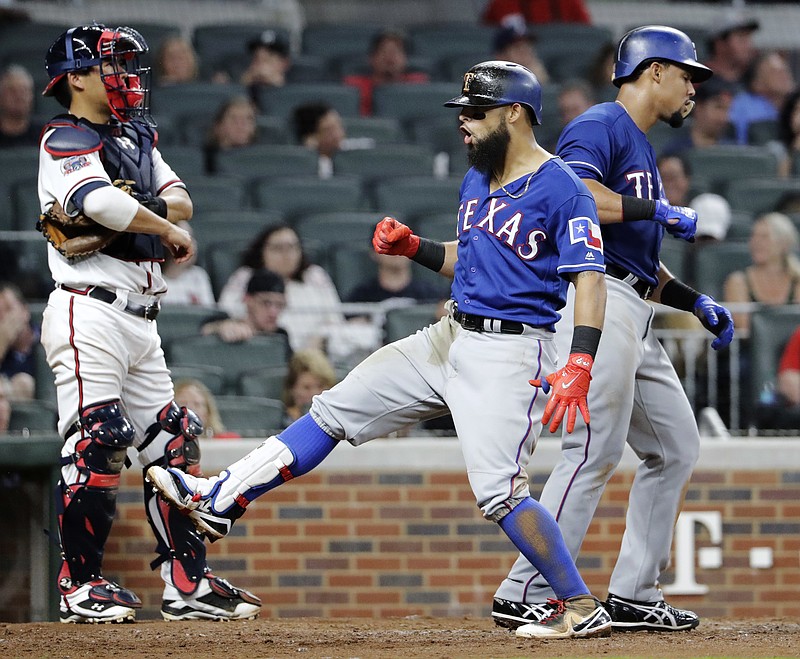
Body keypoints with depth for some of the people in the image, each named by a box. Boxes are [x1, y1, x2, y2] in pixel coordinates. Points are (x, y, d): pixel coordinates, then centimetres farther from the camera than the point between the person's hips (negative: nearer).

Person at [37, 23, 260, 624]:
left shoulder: (136, 138, 21)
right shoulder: (66, 140, -8)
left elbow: (180, 198, 13)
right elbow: (99, 200, -26)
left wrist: (156, 207, -10)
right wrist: (169, 232, -13)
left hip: (140, 323, 9)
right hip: (89, 312, -9)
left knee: (173, 442, 7)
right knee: (96, 444, -11)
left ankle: (187, 583, 8)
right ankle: (80, 584, -6)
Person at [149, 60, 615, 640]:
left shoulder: (561, 190, -15)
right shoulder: (477, 181, 12)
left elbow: (591, 279, -21)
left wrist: (580, 364, -32)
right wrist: (412, 246, 7)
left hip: (510, 351, -9)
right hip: (450, 337, 9)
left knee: (497, 489, -18)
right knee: (338, 408, 10)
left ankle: (582, 608, -8)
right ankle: (221, 500, 17)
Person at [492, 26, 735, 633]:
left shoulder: (642, 150, 26)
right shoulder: (601, 127, -5)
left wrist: (695, 302, 19)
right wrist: (658, 211, -18)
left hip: (632, 314, 11)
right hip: (594, 297, -10)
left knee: (677, 447, 10)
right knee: (595, 450, -16)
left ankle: (634, 596, 13)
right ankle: (524, 597, -16)